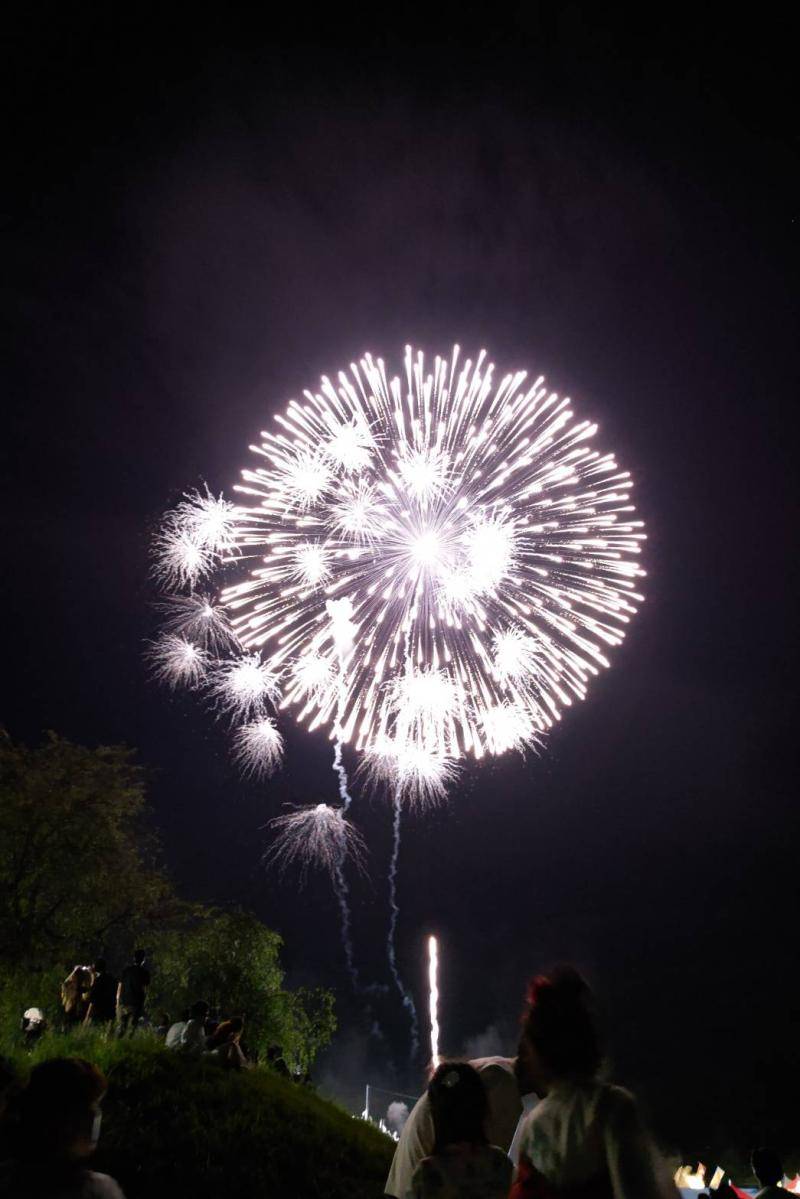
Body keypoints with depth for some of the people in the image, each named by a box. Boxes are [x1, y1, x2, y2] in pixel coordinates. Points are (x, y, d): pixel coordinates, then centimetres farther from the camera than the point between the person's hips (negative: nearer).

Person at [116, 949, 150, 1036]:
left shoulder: (126, 970, 6)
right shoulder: (145, 972, -1)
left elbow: (120, 987, 6)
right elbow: (145, 989, -1)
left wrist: (118, 1002, 14)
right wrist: (143, 1004, 10)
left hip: (123, 1003, 3)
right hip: (136, 1004, -2)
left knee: (122, 1028, 12)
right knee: (132, 1028, 2)